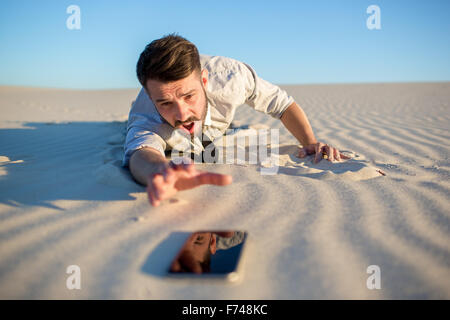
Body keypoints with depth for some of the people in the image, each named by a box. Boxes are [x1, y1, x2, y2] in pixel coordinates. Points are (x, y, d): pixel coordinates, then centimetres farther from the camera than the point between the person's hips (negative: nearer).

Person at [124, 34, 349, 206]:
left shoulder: (231, 75, -44)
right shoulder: (144, 113, -50)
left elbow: (282, 104, -28)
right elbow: (140, 152, -72)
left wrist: (311, 143, -44)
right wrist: (160, 172, -96)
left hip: (216, 134, 1)